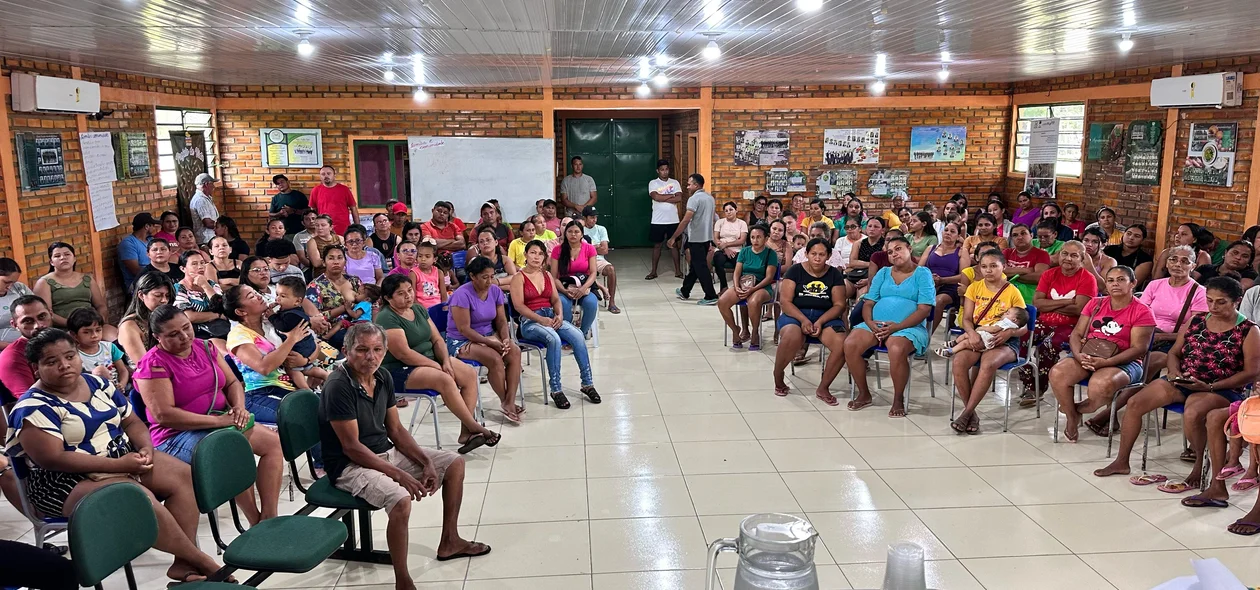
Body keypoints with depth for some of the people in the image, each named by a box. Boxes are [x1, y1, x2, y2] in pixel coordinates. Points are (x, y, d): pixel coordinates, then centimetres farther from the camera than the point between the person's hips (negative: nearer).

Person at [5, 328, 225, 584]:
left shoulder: (98, 384, 8)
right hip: (69, 480, -8)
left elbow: (132, 421, 14)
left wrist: (145, 447, -9)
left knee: (183, 476, -12)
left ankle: (184, 563, -14)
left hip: (124, 457, 8)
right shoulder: (34, 408, -13)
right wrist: (119, 464, -25)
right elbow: (54, 459, -22)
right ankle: (202, 561, -15)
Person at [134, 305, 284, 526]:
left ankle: (269, 516, -8)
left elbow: (232, 383, 13)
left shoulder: (205, 347, 9)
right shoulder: (153, 364, -12)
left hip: (222, 423, 8)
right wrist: (217, 420, -24)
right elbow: (163, 415, -21)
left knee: (273, 442, -9)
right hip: (178, 436, -8)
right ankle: (256, 524, -17)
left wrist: (239, 407, -11)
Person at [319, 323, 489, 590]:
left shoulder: (383, 377, 1)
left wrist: (426, 462, -4)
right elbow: (352, 447, -23)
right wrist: (399, 475, -24)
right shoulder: (338, 386, -23)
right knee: (401, 500, -35)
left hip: (386, 451, 9)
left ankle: (449, 542, 22)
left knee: (455, 463, 9)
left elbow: (396, 430, 8)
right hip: (351, 465, -9)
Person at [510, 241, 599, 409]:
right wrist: (541, 320, -21)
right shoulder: (519, 277, 1)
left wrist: (559, 315, -7)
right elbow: (519, 305, -10)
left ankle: (587, 384, -15)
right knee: (554, 339, -36)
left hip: (551, 317, 6)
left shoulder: (547, 275, 19)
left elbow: (556, 299, 15)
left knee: (577, 335, -22)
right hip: (530, 321, -6)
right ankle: (556, 390, -28)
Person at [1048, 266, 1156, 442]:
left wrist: (1105, 362, -23)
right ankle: (1072, 417, -1)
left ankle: (1077, 409, -1)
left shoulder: (1142, 312, -4)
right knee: (1057, 373, -25)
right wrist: (1078, 355, -13)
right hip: (1088, 357, 5)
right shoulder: (1095, 304, 12)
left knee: (1100, 386, -37)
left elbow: (1138, 349, -11)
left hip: (1123, 362, -4)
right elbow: (1076, 334, 9)